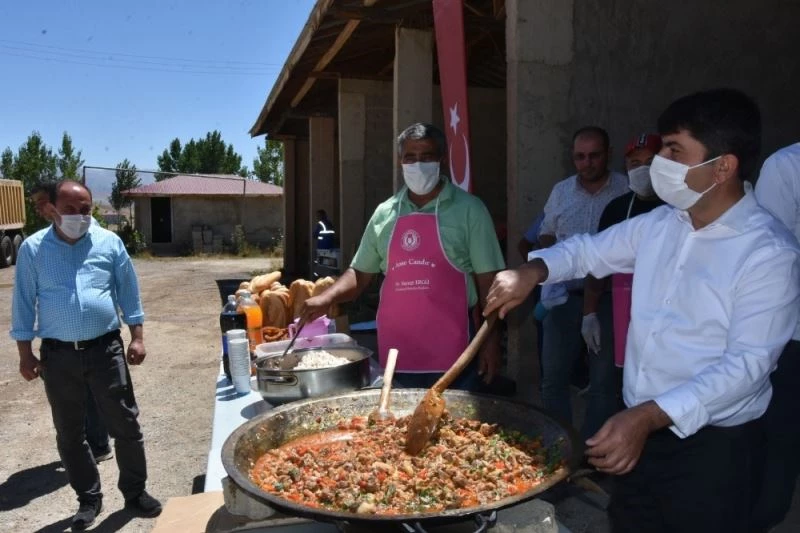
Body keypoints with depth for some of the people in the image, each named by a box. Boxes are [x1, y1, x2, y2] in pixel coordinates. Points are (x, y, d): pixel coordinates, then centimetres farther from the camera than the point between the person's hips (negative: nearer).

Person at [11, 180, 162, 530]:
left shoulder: (110, 243, 0)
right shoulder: (33, 248, 0)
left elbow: (128, 292, 5)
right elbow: (24, 303, 4)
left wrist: (137, 337, 0)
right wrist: (25, 353, 2)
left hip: (105, 349, 0)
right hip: (58, 355, 1)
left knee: (125, 425, 5)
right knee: (69, 433, 12)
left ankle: (135, 491, 23)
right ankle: (89, 498, 29)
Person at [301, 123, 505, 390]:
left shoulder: (468, 209, -3)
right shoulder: (384, 213, 8)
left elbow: (487, 280, -3)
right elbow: (360, 272, 14)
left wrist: (491, 340, -6)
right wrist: (326, 298, -2)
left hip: (453, 355, -3)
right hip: (396, 352, 4)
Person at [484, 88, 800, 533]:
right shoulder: (658, 224, 3)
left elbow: (748, 363, -22)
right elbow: (589, 250, 15)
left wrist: (648, 415, -31)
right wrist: (533, 271, -5)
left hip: (714, 445, -6)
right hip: (640, 430, 6)